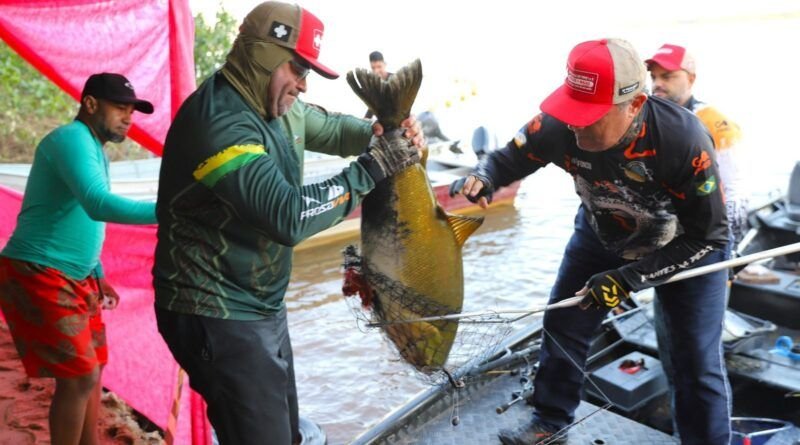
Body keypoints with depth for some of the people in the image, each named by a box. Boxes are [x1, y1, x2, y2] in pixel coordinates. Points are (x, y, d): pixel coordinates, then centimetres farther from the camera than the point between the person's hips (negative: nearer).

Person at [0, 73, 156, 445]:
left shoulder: (94, 149, 15)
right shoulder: (72, 138, -15)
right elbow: (98, 205, -33)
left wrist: (98, 277, 20)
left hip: (73, 279, 10)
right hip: (37, 276, -10)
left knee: (91, 370, 13)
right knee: (79, 377, -8)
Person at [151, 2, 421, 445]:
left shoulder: (276, 105, 3)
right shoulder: (219, 121, -26)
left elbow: (330, 128, 20)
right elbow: (288, 216, -34)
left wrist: (380, 134, -2)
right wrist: (372, 167, -27)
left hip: (262, 307, 10)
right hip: (217, 313, -9)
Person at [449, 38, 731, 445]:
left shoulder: (684, 140, -38)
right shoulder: (559, 126, -30)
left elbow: (707, 237, -27)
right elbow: (508, 158, -12)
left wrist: (628, 279, -32)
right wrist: (482, 178, -37)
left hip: (689, 245, -3)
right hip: (602, 236, 4)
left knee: (697, 361, -2)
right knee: (562, 325, 9)